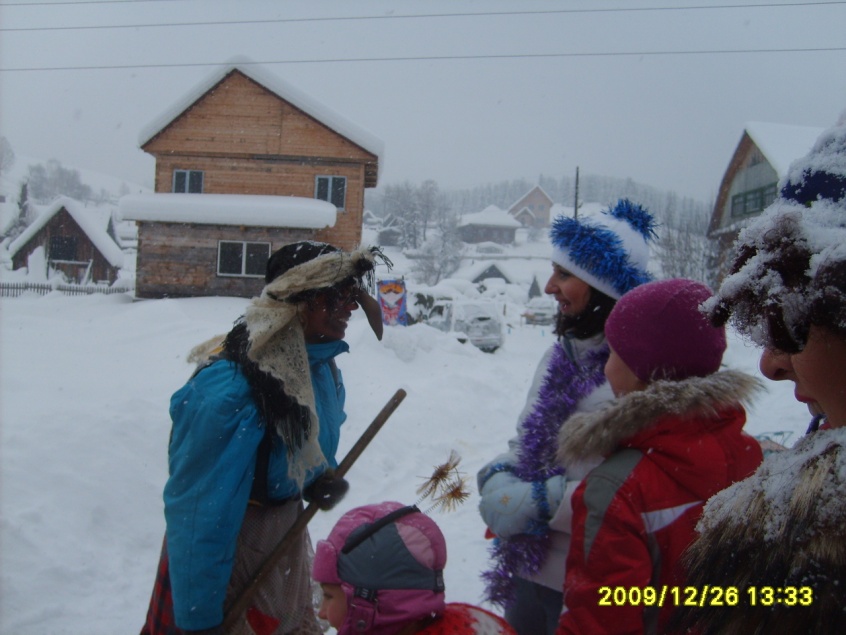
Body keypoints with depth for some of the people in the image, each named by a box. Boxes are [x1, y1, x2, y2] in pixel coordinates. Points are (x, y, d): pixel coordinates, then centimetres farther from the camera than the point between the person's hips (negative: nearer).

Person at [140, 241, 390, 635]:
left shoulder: (321, 366, -4)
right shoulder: (230, 389, -30)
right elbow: (199, 509, -27)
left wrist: (323, 475, -7)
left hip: (287, 535, 8)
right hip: (223, 547, -8)